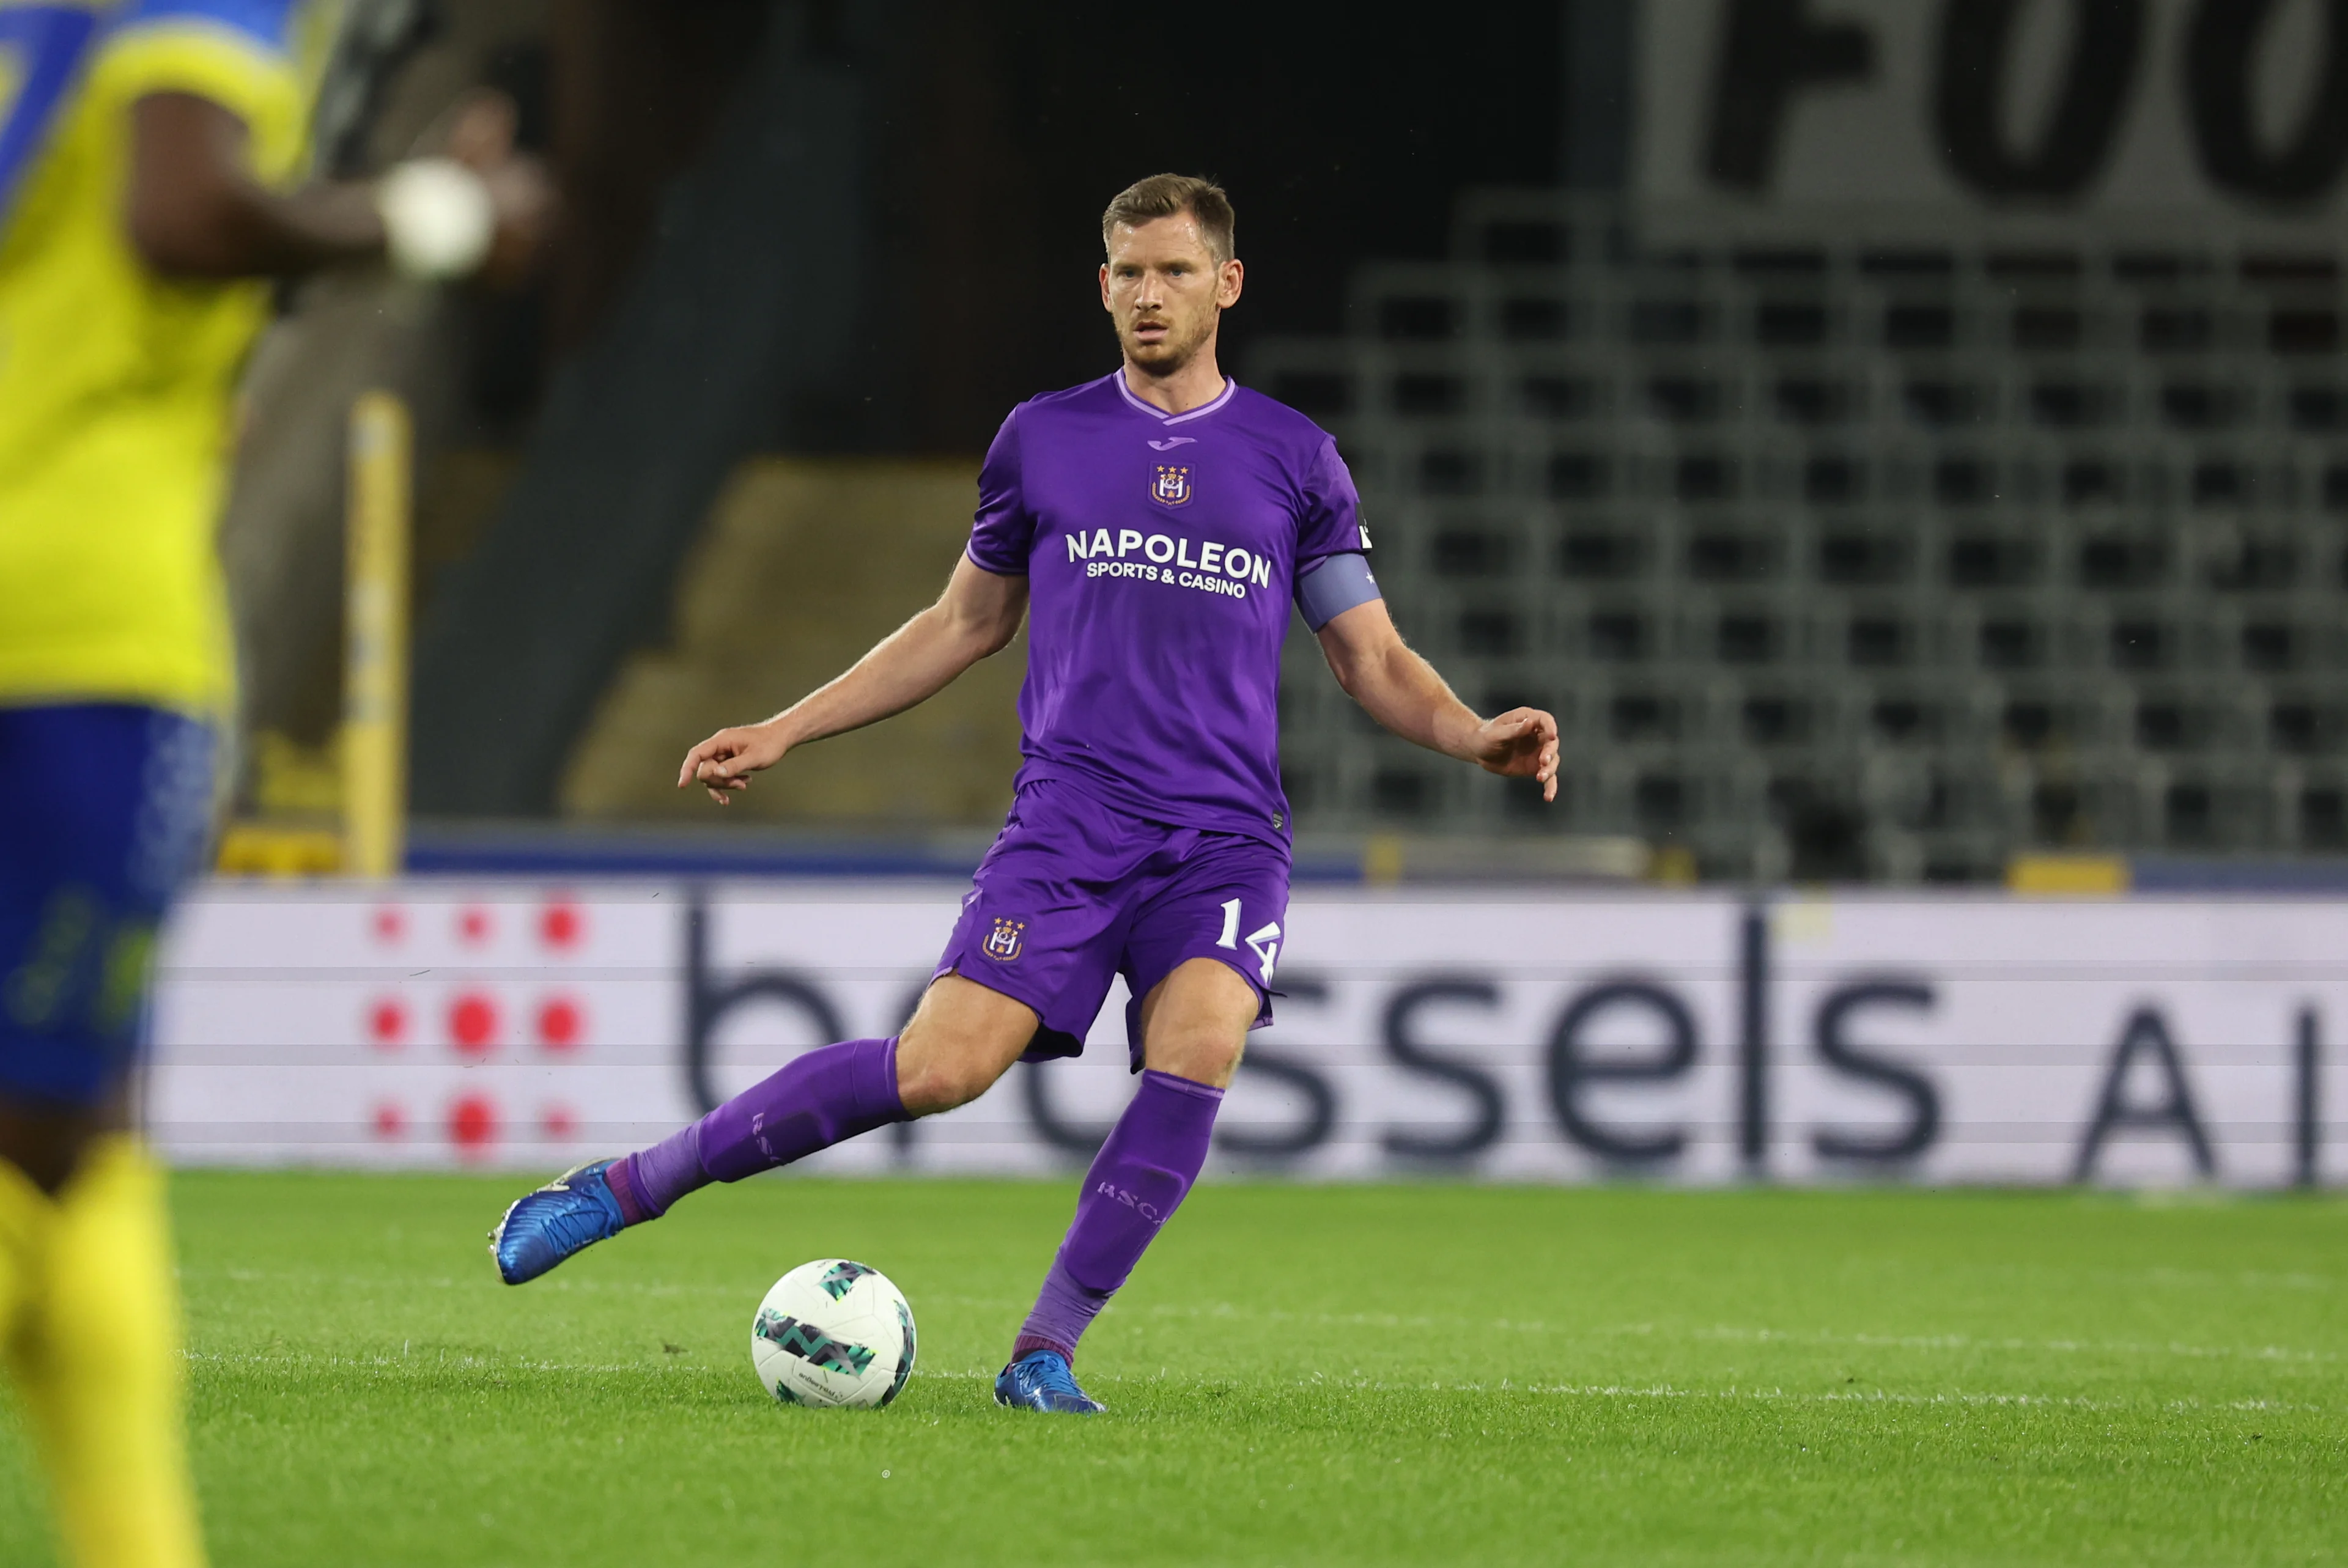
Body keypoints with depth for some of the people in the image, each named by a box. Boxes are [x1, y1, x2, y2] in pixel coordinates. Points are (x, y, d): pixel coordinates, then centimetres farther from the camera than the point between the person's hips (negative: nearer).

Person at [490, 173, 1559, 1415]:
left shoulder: (1296, 460, 8)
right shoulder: (1043, 440, 10)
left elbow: (1375, 662, 12)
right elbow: (964, 625, 21)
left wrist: (1477, 736, -9)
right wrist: (783, 732, 18)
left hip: (1226, 839, 0)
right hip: (1066, 823, 0)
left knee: (1197, 1045, -28)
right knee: (940, 1068, -18)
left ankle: (1044, 1354, -17)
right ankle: (626, 1188, -6)